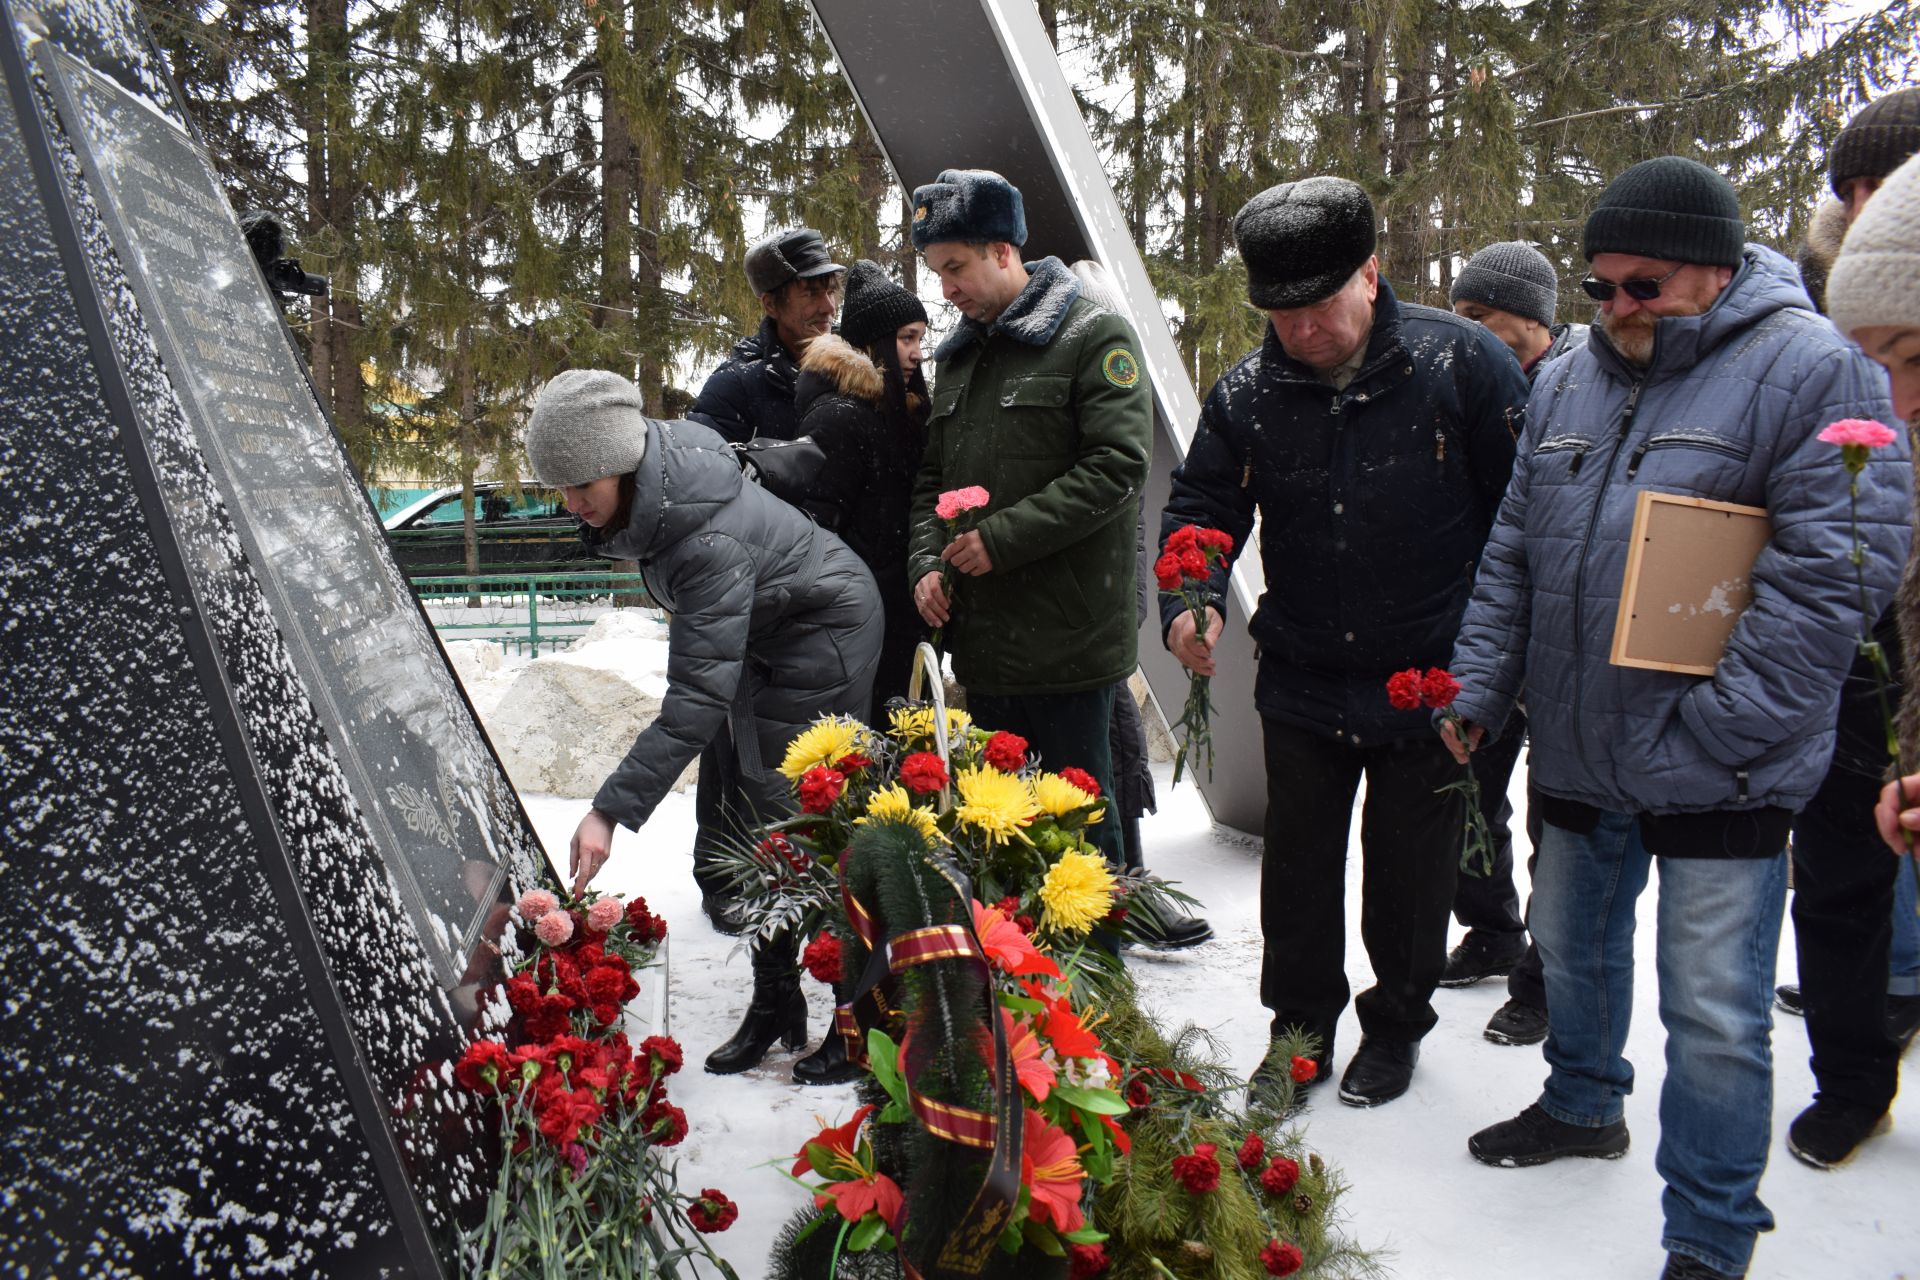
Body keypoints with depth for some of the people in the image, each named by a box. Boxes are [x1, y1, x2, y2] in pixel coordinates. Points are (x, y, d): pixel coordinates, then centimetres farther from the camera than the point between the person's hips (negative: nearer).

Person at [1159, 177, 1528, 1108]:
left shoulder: (1460, 361, -11)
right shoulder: (1245, 394, -2)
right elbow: (1200, 506, 5)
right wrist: (1191, 600, -16)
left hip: (1432, 683, -2)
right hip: (1301, 684, 3)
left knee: (1410, 872, 14)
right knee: (1298, 868, 14)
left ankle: (1395, 1025, 37)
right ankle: (1300, 1029, 35)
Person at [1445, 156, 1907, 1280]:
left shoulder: (1811, 368, -10)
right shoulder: (1568, 383, 10)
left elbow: (1834, 568, -17)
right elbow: (1513, 553, 14)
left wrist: (1716, 729, -21)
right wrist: (1478, 687, 7)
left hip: (1717, 775, -6)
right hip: (1576, 755, 7)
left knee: (1714, 1016, 0)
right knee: (1574, 949, 23)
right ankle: (1584, 1103, 48)